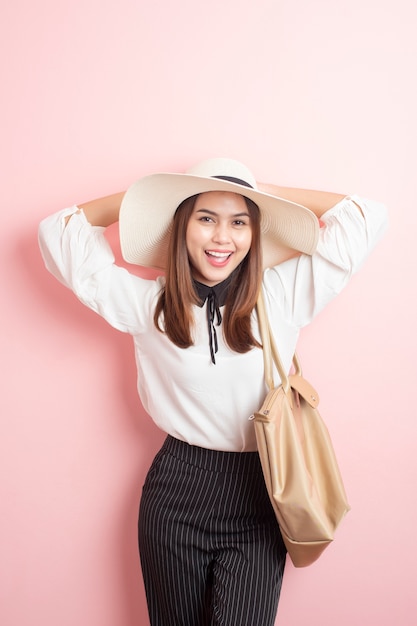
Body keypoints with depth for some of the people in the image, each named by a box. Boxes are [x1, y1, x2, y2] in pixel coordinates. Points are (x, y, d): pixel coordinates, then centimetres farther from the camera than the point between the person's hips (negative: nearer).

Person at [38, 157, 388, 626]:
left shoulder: (285, 293, -5)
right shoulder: (147, 303, -3)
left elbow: (365, 218, -2)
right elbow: (58, 232, 2)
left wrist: (265, 193, -1)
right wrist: (147, 195, 1)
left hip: (258, 498, 0)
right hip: (176, 490, 1)